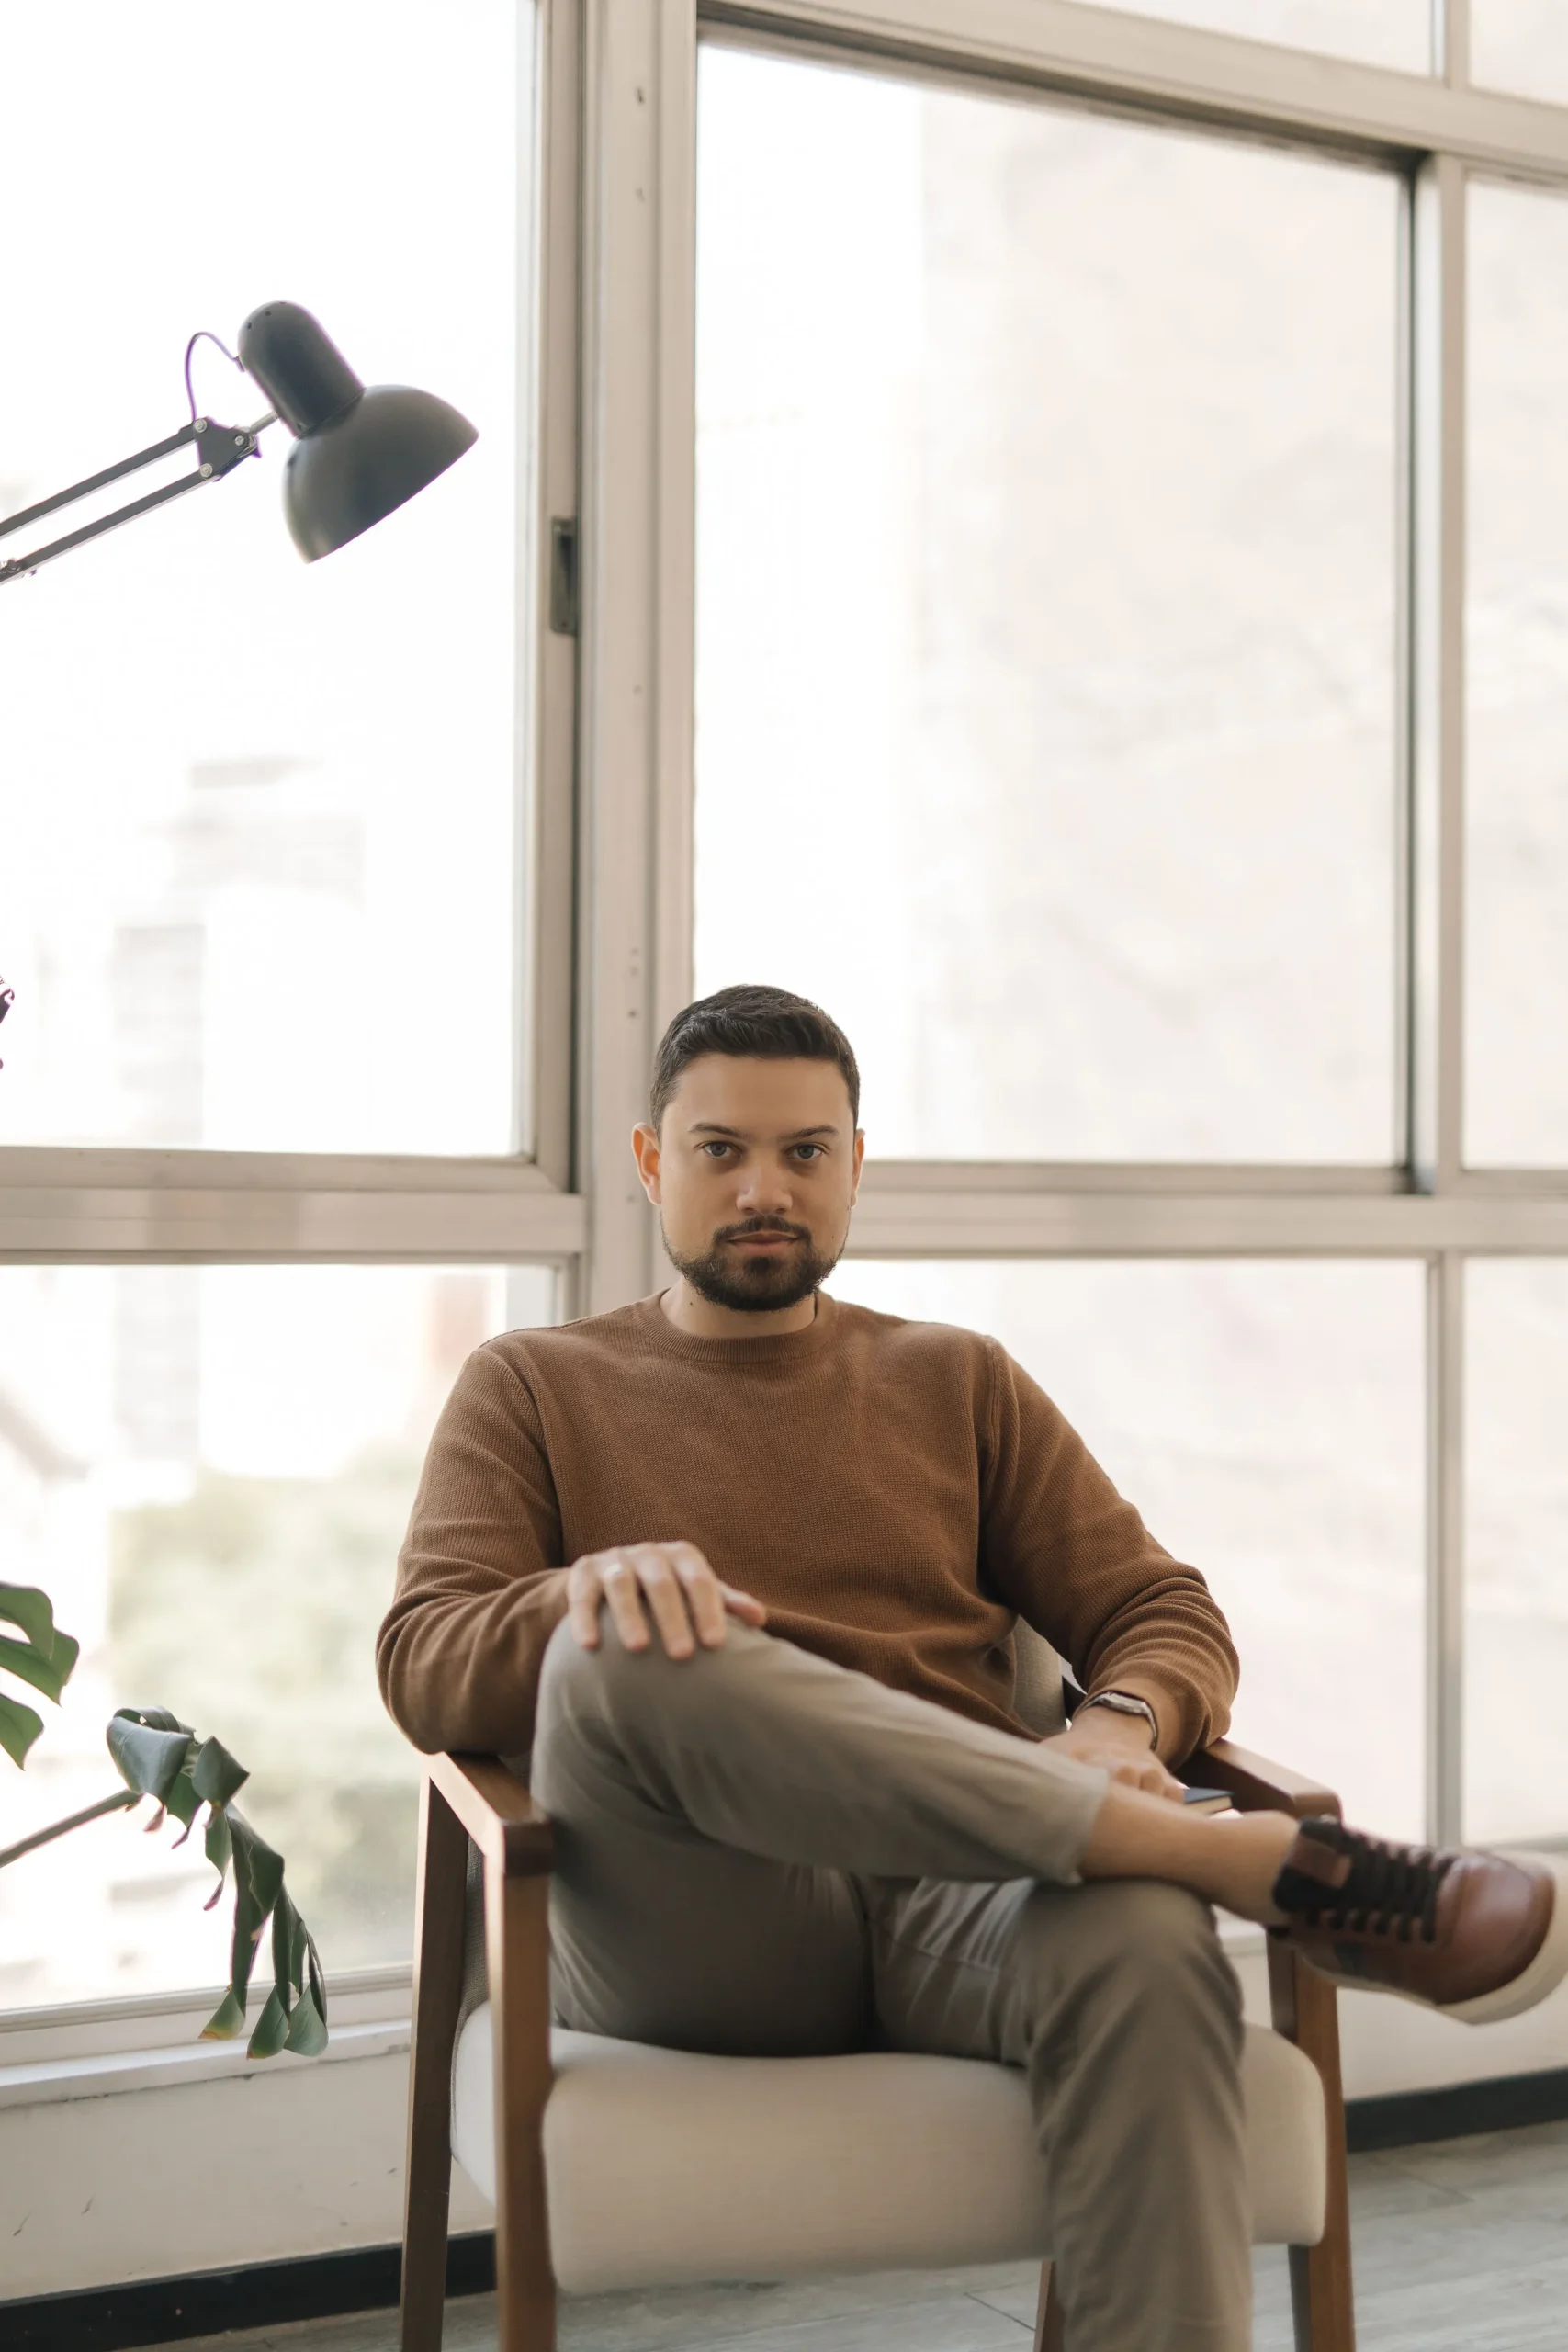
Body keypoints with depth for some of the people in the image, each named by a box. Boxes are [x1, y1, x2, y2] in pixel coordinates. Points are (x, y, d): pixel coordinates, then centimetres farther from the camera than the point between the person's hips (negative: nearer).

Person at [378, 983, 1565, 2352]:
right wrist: (588, 1595, -19)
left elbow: (1168, 1614, 18)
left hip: (965, 1903, 2)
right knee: (626, 1660, -35)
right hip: (697, 1930, -1)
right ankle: (1261, 1864, -32)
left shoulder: (959, 1383, 26)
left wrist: (1120, 1725, -8)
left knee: (1145, 1950, -36)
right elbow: (425, 1664, 4)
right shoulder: (533, 1389, 19)